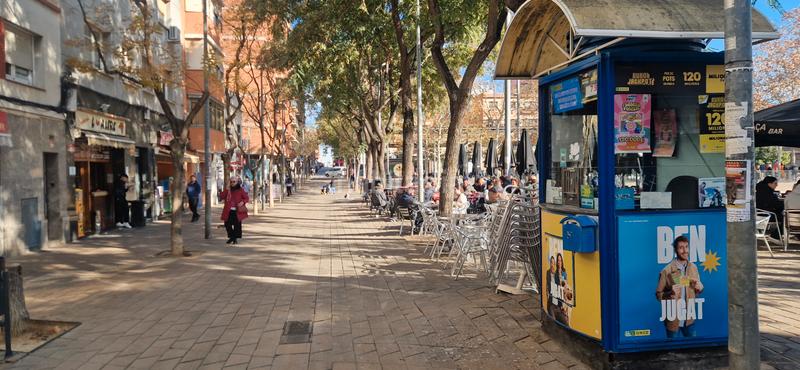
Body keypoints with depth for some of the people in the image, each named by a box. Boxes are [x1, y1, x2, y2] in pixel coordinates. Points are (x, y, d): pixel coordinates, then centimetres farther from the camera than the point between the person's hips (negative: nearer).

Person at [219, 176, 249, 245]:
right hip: (229, 211, 3)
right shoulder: (228, 190, 10)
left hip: (237, 211, -3)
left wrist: (242, 202, -18)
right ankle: (231, 237, 20)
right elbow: (221, 197, 2)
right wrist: (226, 191, -9)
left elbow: (247, 198, 1)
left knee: (237, 225, -1)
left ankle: (235, 238, 12)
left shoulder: (241, 190, 1)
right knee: (227, 224, 2)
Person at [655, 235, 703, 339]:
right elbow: (658, 294, -10)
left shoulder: (693, 267, -3)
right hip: (673, 319, -4)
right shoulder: (667, 271, -17)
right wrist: (670, 293, -29)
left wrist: (699, 288, -13)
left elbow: (697, 289, 9)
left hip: (689, 318, 4)